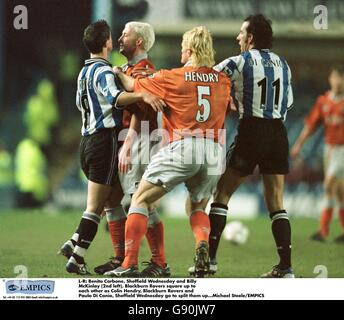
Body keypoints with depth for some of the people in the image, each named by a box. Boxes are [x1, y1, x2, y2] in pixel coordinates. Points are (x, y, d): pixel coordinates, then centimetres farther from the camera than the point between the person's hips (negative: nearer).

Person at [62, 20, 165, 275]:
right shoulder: (104, 71, -12)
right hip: (105, 139, -9)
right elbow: (115, 97, -32)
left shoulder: (85, 72, 17)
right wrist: (142, 95, -47)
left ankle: (75, 243, 8)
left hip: (88, 139, 9)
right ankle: (76, 259, -7)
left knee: (113, 198, 17)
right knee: (96, 207, -6)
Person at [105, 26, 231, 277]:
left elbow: (132, 86, 12)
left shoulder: (172, 78, 3)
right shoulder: (222, 81, 12)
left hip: (183, 146, -4)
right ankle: (202, 243, -9)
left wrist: (119, 73, 34)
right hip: (214, 151, 4)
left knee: (141, 199, 7)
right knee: (198, 208, 24)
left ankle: (129, 263, -3)